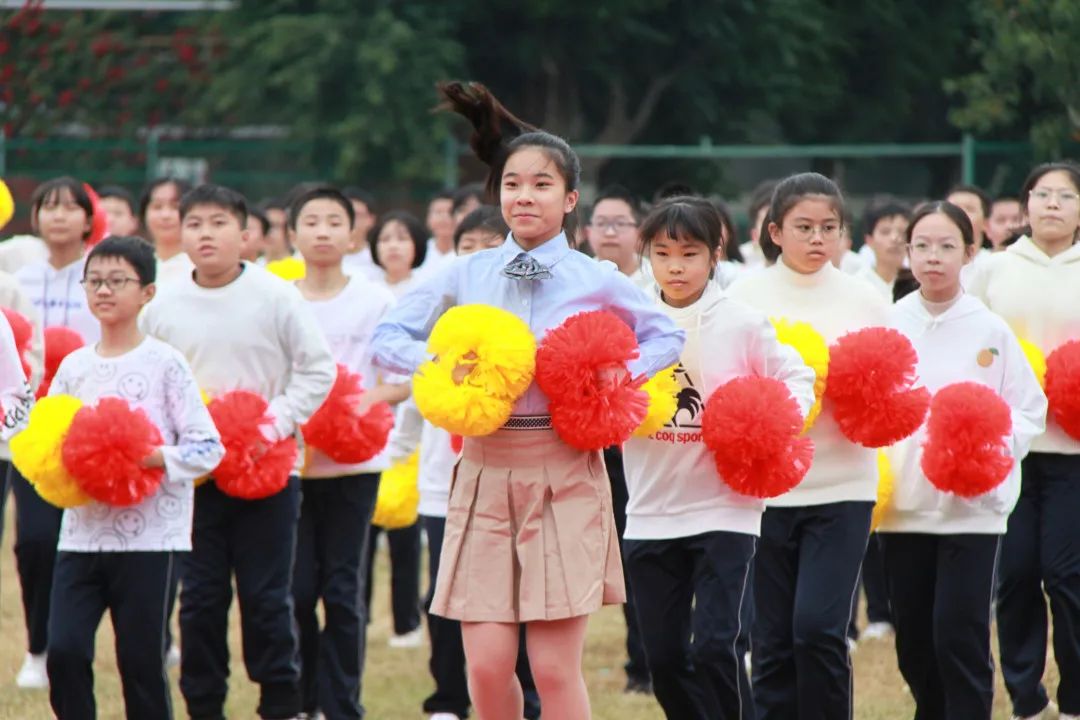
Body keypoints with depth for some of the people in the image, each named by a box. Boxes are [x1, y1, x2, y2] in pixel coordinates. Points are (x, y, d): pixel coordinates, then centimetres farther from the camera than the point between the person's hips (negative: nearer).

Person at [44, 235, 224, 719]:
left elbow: (206, 448, -8)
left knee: (142, 661, 2)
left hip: (150, 538, -4)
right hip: (83, 532, 4)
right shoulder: (73, 367, 9)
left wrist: (150, 457, -22)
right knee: (64, 649, -7)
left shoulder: (164, 364, -4)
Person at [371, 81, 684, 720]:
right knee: (487, 665, -2)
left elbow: (666, 337, 15)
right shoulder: (468, 276, 6)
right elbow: (388, 337, 9)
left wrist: (619, 375, -3)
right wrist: (438, 361, -11)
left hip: (565, 474, -2)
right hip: (486, 469, 2)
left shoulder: (596, 282, 2)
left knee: (555, 667, -5)